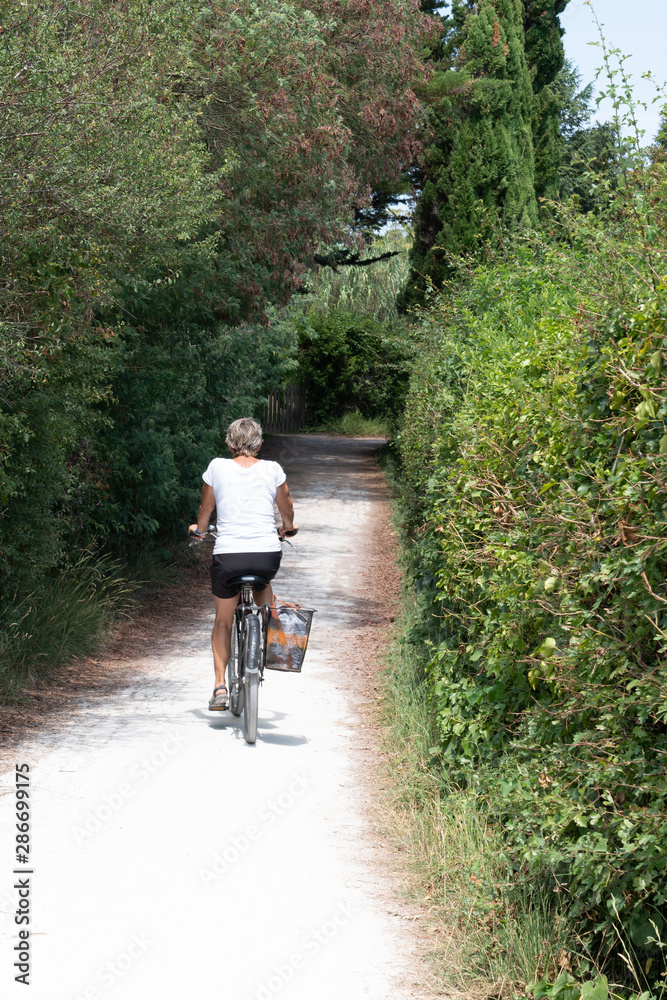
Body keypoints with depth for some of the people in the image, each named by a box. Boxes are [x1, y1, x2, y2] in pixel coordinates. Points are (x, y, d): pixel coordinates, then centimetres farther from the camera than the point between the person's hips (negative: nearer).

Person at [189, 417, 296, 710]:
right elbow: (287, 511, 23)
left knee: (223, 621, 17)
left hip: (228, 556, -1)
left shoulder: (217, 467, 6)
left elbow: (205, 509, 18)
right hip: (268, 554, 1)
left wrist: (199, 531, 40)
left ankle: (220, 686, 8)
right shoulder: (272, 469, 8)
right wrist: (286, 529, 45)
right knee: (263, 581, 38)